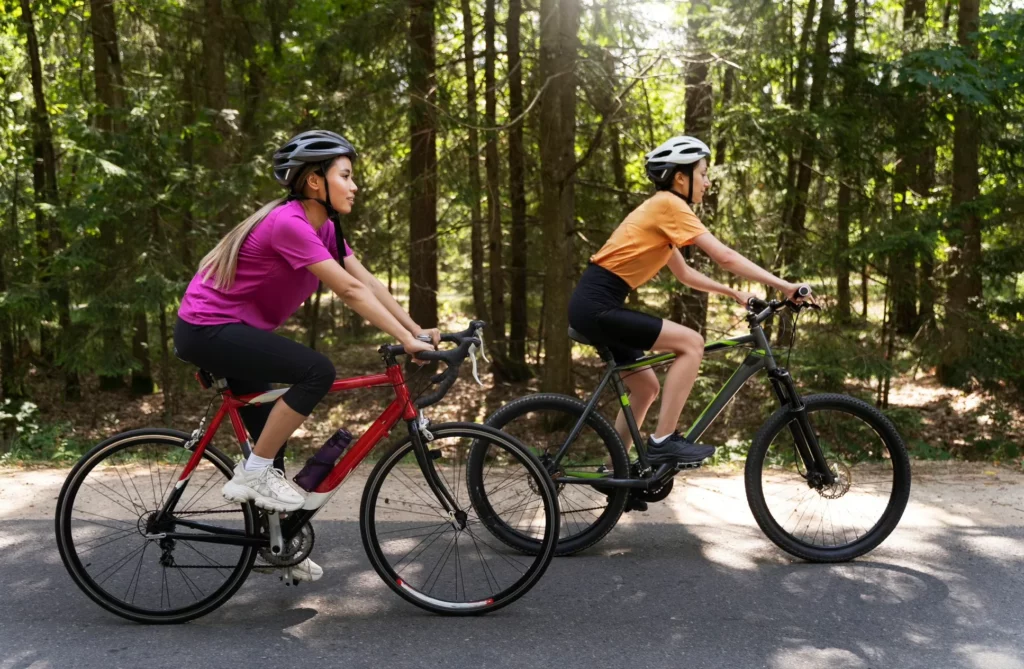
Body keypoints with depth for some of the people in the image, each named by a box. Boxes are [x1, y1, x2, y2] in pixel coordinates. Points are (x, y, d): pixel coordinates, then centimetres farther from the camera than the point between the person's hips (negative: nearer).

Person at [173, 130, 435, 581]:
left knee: (271, 437, 13)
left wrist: (418, 330, -5)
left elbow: (368, 282, 1)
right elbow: (350, 291, -28)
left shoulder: (323, 227, 5)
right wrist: (406, 341, -27)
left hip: (233, 330, 10)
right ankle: (253, 473, -10)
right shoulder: (288, 223, -24)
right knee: (317, 371, -24)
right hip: (207, 329, -10)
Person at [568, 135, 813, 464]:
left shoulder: (659, 209, 19)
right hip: (597, 306, -10)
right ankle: (663, 441, -9)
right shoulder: (669, 204, -10)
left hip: (593, 305, 10)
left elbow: (684, 274, 25)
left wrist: (733, 292, 17)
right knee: (691, 343, -12)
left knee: (645, 387, 16)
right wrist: (783, 285, -12)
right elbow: (724, 256, -16)